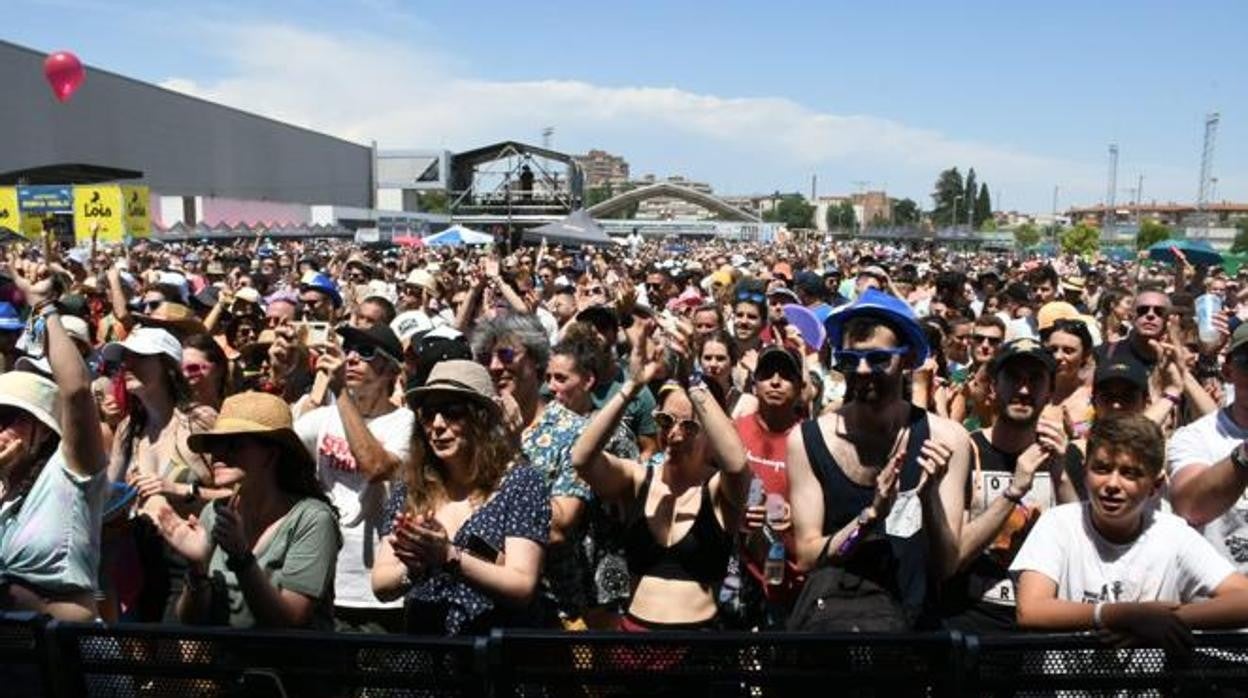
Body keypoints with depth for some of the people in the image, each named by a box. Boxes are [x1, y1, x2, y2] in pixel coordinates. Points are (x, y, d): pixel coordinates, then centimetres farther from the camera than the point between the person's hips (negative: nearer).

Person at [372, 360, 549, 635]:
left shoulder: (521, 482, -4)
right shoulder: (410, 488, 5)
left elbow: (522, 587, -9)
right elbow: (380, 586, 4)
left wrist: (449, 557, -19)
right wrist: (413, 568, -14)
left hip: (498, 644, -3)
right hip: (422, 635, 3)